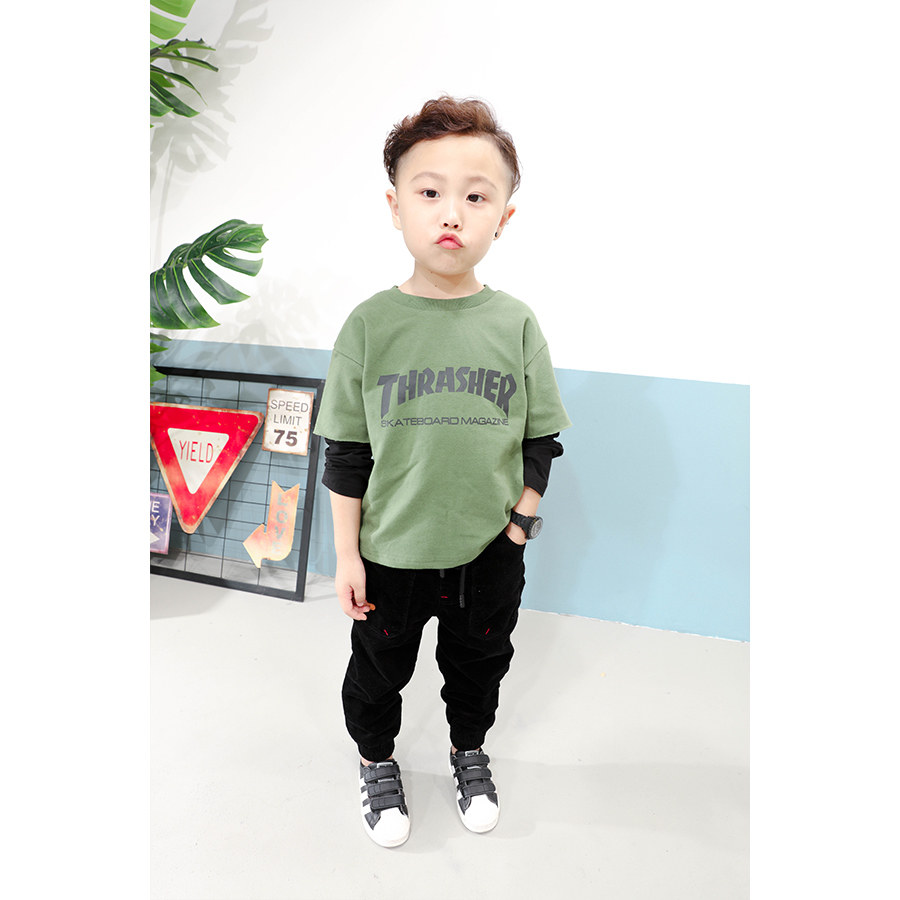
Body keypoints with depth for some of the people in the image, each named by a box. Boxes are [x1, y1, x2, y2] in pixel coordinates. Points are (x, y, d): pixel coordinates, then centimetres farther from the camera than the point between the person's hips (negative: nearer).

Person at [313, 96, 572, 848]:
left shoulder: (516, 323, -8)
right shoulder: (371, 324, -11)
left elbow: (541, 441, 0)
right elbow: (345, 452, -6)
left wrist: (519, 530, -3)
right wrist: (347, 554, -5)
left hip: (489, 553, 1)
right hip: (390, 552, 0)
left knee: (479, 665, 23)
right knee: (378, 668, 21)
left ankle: (470, 754, 54)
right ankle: (377, 761, 51)